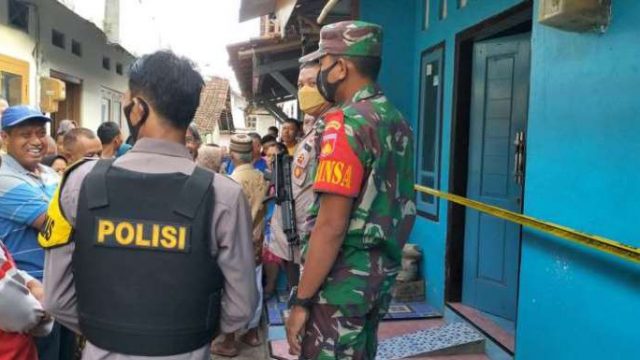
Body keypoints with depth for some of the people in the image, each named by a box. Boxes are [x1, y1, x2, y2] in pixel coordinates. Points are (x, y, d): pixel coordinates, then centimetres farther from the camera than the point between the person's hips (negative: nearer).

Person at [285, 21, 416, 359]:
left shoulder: (346, 123, -18)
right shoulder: (398, 122, 8)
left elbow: (331, 226, -23)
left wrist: (301, 300, -17)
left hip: (343, 277, -9)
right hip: (383, 271, 9)